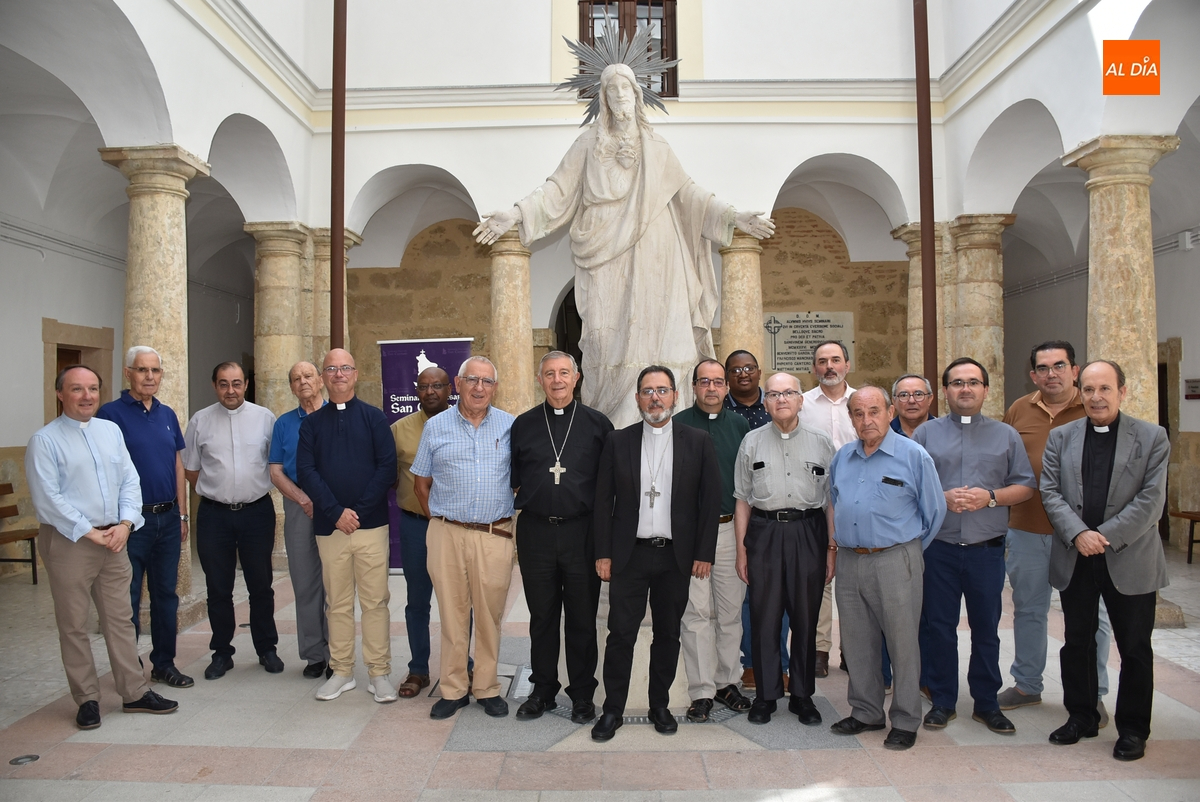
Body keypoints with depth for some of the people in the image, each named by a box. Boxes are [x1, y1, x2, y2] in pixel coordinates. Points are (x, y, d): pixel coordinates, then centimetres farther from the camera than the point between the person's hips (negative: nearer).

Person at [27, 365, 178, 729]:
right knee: (74, 625, 7)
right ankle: (87, 699, 19)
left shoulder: (111, 431, 9)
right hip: (68, 542, -5)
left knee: (120, 619, 11)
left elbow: (130, 481, 7)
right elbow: (47, 499, -13)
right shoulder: (45, 440, -7)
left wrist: (124, 524, -6)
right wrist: (90, 532, -15)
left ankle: (135, 692, 20)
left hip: (114, 540, 5)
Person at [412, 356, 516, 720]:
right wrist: (438, 520, 8)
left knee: (490, 615, 6)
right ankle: (453, 690, 19)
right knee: (452, 614, 7)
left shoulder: (510, 426, 5)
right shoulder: (436, 427, 6)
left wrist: (513, 518, 8)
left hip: (495, 536, 0)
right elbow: (421, 482, 13)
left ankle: (487, 688, 21)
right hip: (447, 534, 0)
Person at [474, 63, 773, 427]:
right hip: (605, 259, -1)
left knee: (651, 336, -6)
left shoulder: (656, 147, 17)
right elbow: (559, 187, 6)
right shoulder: (589, 143, 12)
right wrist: (518, 213, -8)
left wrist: (731, 216, 6)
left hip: (650, 258, 2)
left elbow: (686, 191, 15)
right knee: (608, 337, -8)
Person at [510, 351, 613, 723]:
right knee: (542, 616, 11)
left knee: (582, 618, 7)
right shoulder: (523, 424, 8)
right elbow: (513, 480, 14)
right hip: (536, 531, 2)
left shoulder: (597, 424, 3)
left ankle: (582, 696, 21)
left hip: (582, 531, -1)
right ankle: (543, 691, 26)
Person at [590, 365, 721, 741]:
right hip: (629, 554, 0)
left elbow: (711, 500, 2)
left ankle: (660, 706, 27)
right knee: (621, 633, 2)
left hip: (676, 555, 1)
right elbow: (603, 499, 3)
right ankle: (612, 710, 16)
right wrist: (603, 553, -2)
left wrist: (704, 553, -3)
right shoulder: (617, 441, 3)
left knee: (668, 634, 11)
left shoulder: (698, 442, 2)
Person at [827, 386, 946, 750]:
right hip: (849, 561, 5)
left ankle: (905, 721, 17)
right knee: (857, 642, 13)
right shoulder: (842, 457, 10)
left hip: (894, 561, -5)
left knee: (902, 643, 3)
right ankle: (865, 712, 28)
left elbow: (934, 510, 1)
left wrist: (909, 550, 7)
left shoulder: (913, 456, -5)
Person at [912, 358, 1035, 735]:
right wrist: (941, 498, -13)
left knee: (986, 628, 9)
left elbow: (1025, 486, 6)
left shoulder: (1006, 435, 9)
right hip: (938, 548, -1)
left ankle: (987, 703, 24)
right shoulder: (925, 434, 6)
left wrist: (991, 497, -11)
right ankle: (942, 702, 20)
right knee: (939, 628, 7)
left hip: (987, 549, 1)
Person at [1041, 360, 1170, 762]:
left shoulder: (1152, 438, -1)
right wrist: (1078, 533, -14)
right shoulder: (1060, 437, 6)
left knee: (1135, 647, 8)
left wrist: (1105, 536, -15)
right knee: (1076, 642, 13)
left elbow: (1151, 500, -8)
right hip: (1075, 559, 3)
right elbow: (1050, 491, 0)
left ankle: (1133, 729, 23)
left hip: (1130, 559, -2)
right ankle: (1081, 717, 29)